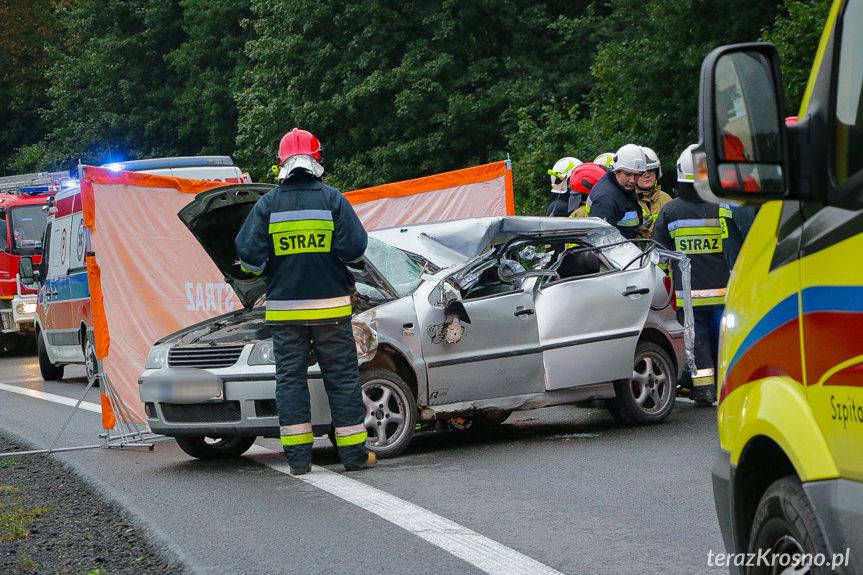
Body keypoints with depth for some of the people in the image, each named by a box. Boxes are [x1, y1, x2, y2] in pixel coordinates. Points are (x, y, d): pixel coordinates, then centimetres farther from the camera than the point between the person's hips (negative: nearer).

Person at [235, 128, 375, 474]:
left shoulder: (267, 205, 0)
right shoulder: (332, 200, -3)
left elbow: (249, 254, -6)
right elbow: (355, 248, -8)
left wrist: (257, 269, 16)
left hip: (284, 308, 1)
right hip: (330, 306, -1)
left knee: (290, 378, 6)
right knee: (342, 377, 5)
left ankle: (298, 456, 2)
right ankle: (354, 453, 6)